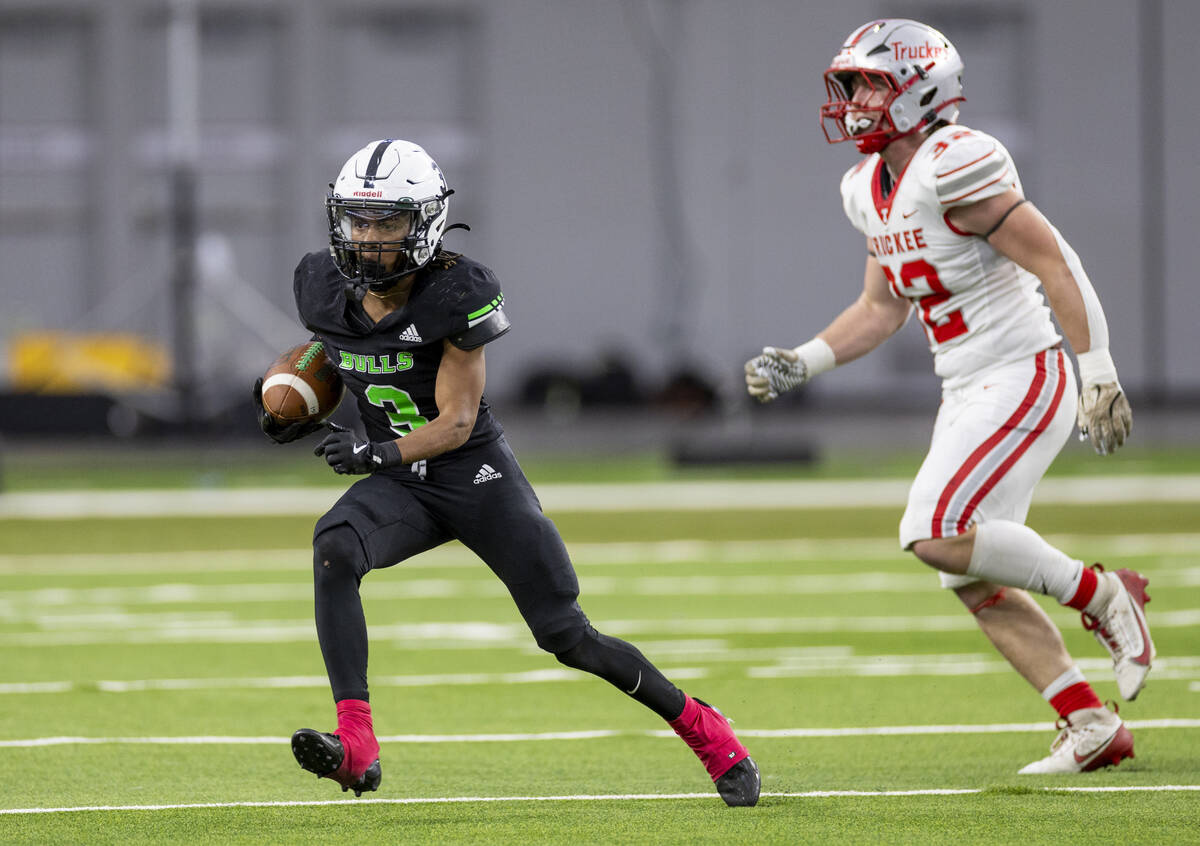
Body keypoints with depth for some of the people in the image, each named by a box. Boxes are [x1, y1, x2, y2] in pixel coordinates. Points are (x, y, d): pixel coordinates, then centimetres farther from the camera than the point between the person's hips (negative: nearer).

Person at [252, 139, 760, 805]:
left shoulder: (456, 296, -20)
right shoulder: (325, 289, -5)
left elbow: (456, 422, -19)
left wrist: (378, 453, -30)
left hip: (478, 477, -4)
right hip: (401, 485, 4)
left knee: (568, 638, -2)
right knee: (334, 548, -30)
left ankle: (707, 732, 22)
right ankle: (356, 749, -35)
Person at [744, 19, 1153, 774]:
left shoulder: (955, 166, -18)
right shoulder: (872, 189, 10)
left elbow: (1056, 264, -19)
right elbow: (882, 309, 21)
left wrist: (1100, 378, -20)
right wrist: (801, 364, 10)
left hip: (1024, 379, -9)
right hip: (968, 394, 9)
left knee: (937, 534, -21)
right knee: (972, 579, 7)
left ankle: (1101, 596, -6)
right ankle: (1093, 729, 12)